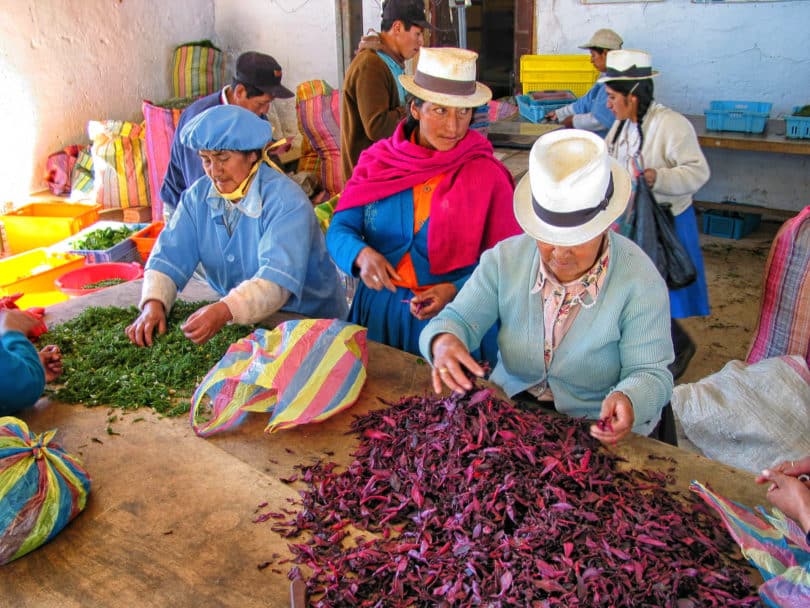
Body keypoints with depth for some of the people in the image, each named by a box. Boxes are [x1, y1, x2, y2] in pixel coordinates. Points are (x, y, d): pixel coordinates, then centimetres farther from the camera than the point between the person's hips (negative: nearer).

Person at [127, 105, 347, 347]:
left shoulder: (286, 201, -20)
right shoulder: (197, 197, 1)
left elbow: (279, 279, -32)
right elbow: (169, 256, -5)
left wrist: (224, 311, -47)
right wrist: (154, 303, -25)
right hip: (233, 319, 6)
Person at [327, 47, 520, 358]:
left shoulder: (487, 175, -8)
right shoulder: (377, 161, -2)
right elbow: (339, 229, -3)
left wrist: (455, 290, -21)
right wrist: (361, 254, -24)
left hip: (452, 320, -2)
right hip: (378, 312, 3)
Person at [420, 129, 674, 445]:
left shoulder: (640, 281, -12)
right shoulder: (505, 258, -2)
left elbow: (649, 374, -8)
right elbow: (459, 319, 0)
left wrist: (628, 401, -32)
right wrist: (443, 341, -26)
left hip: (599, 430, -2)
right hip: (509, 405, 2)